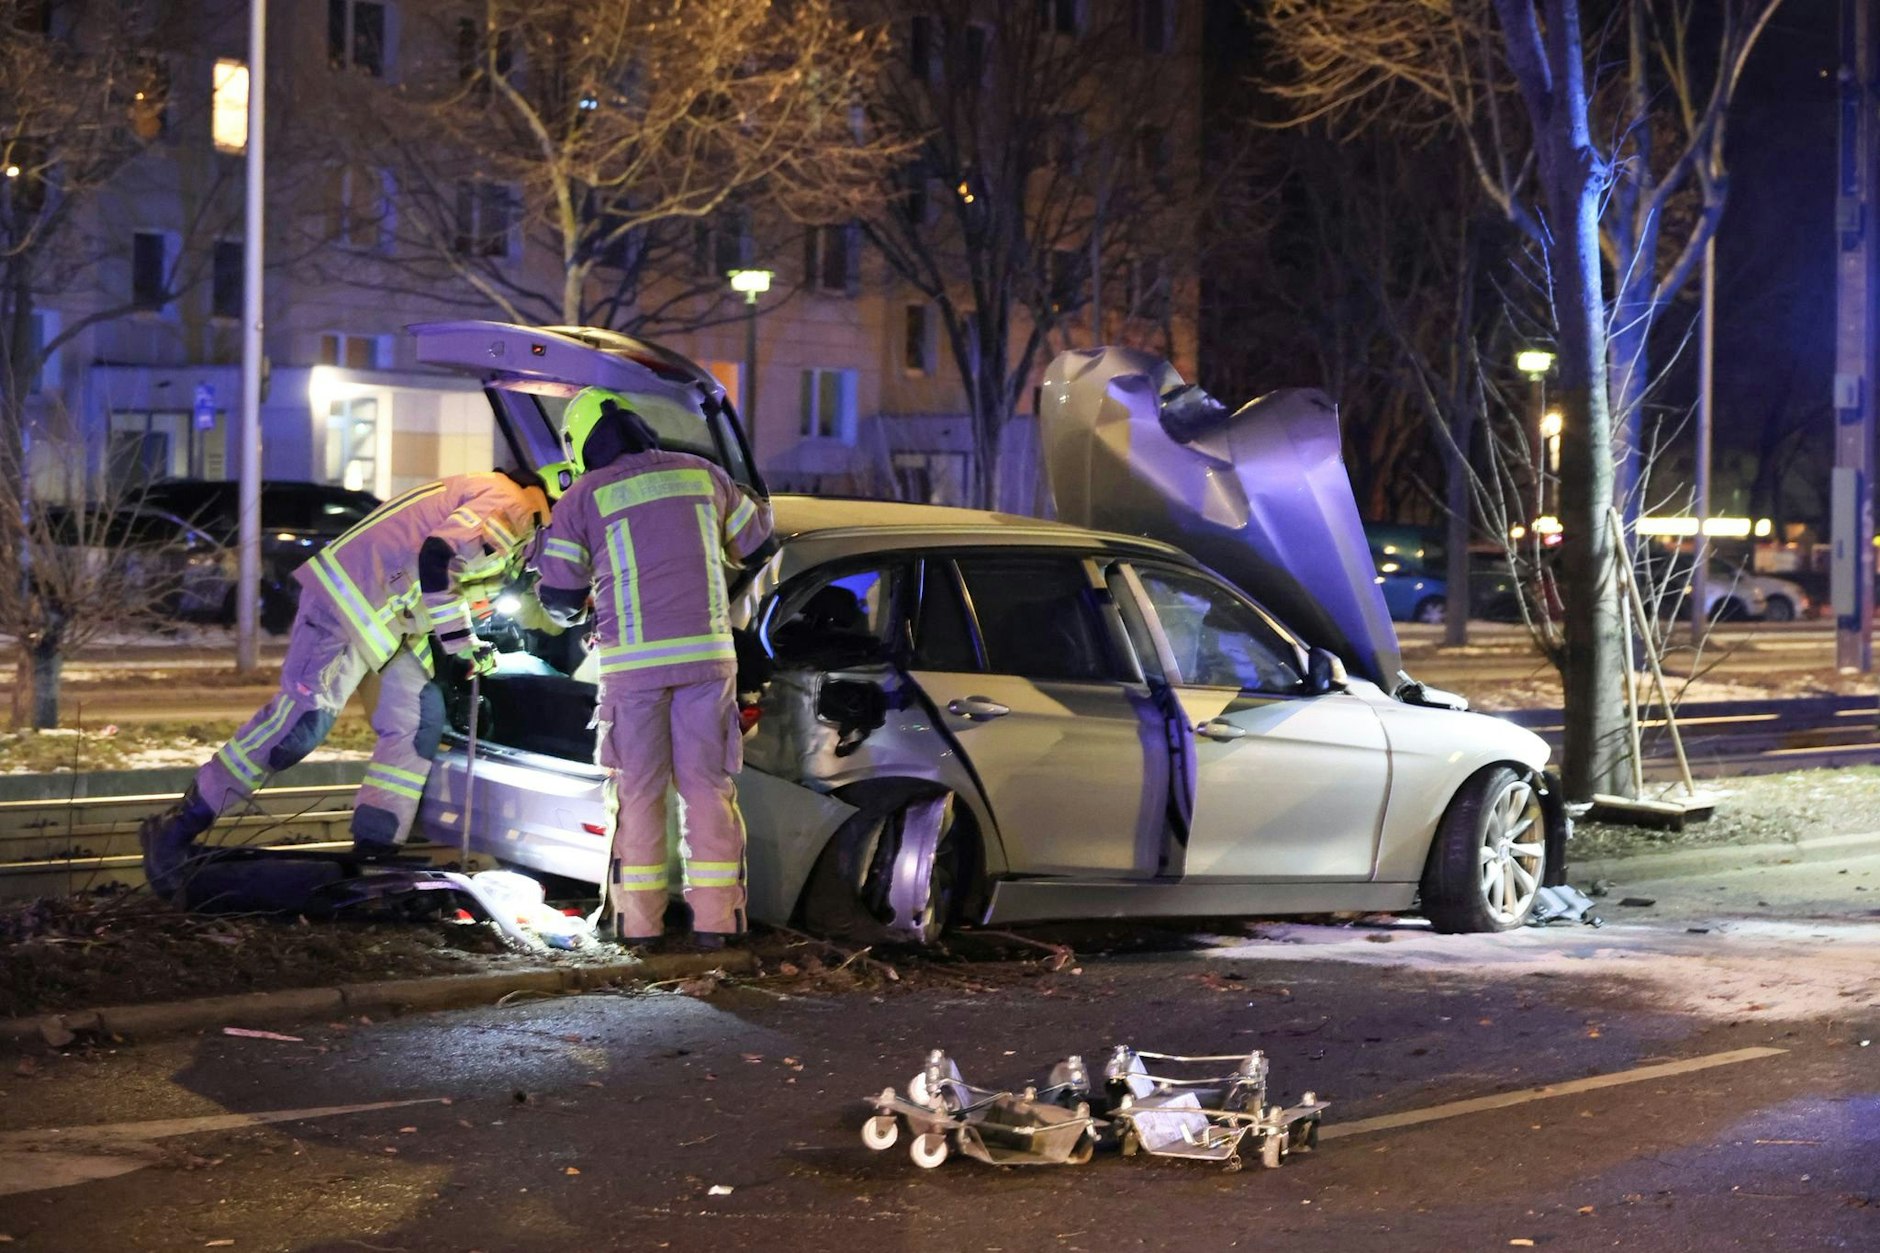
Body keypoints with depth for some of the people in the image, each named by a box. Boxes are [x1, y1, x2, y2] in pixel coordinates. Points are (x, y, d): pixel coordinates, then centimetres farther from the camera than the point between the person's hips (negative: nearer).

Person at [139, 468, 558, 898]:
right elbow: (436, 558, -28)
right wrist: (461, 642, -20)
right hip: (351, 597, -11)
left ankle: (373, 851, 7)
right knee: (305, 717, -15)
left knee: (422, 717, 6)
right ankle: (179, 827, -9)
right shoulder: (508, 505, -14)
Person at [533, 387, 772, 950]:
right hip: (707, 651, 2)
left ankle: (638, 920, 7)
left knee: (638, 789, 6)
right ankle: (714, 918, 4)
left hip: (634, 662, -2)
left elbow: (560, 597, 2)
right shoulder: (702, 474, 9)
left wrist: (578, 607, 24)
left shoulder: (583, 499, 0)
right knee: (708, 783, 6)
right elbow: (756, 538, 23)